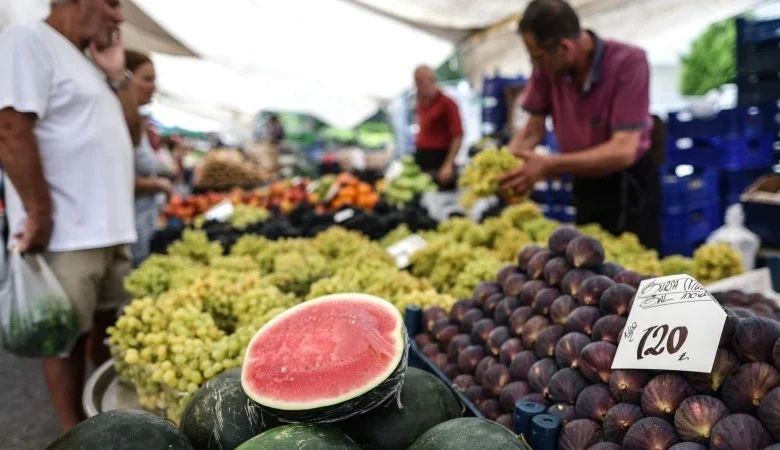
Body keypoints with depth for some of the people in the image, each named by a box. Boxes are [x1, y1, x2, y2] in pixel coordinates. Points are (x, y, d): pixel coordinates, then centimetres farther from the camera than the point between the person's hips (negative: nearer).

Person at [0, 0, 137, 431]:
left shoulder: (87, 61, 20)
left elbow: (130, 134, 21)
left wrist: (117, 76, 10)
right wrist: (39, 213, -19)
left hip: (111, 229, 9)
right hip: (67, 235, -9)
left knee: (110, 325, 16)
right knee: (69, 335, 3)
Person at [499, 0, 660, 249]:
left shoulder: (628, 61, -25)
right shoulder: (546, 67, -12)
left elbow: (623, 151, -30)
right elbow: (532, 132, -4)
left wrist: (549, 165, -35)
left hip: (630, 187, -4)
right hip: (586, 185, 5)